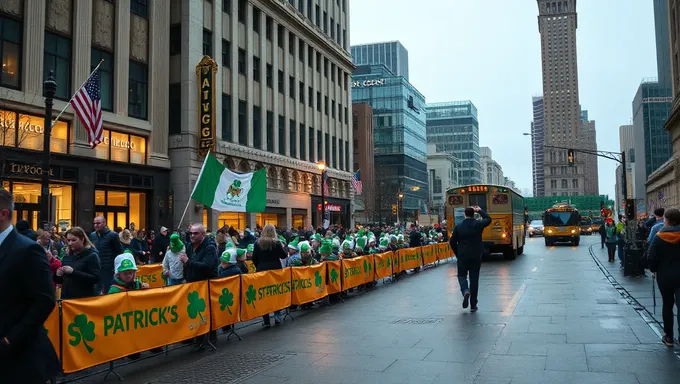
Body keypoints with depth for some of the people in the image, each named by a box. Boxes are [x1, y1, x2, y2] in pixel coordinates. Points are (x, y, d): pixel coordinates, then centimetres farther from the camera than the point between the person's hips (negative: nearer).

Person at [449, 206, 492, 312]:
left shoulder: (458, 227, -4)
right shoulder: (478, 224, -4)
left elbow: (452, 242, -1)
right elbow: (488, 219, 17)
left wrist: (458, 254, 12)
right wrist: (480, 211, 24)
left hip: (462, 256, -1)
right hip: (476, 256, 1)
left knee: (462, 275, 13)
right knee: (474, 278, 6)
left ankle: (465, 290, -20)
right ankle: (473, 305, 10)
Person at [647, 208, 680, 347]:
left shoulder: (659, 237, -10)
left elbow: (651, 257, -11)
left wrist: (654, 269, 6)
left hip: (665, 276, 0)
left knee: (667, 305, 14)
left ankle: (668, 337, 21)